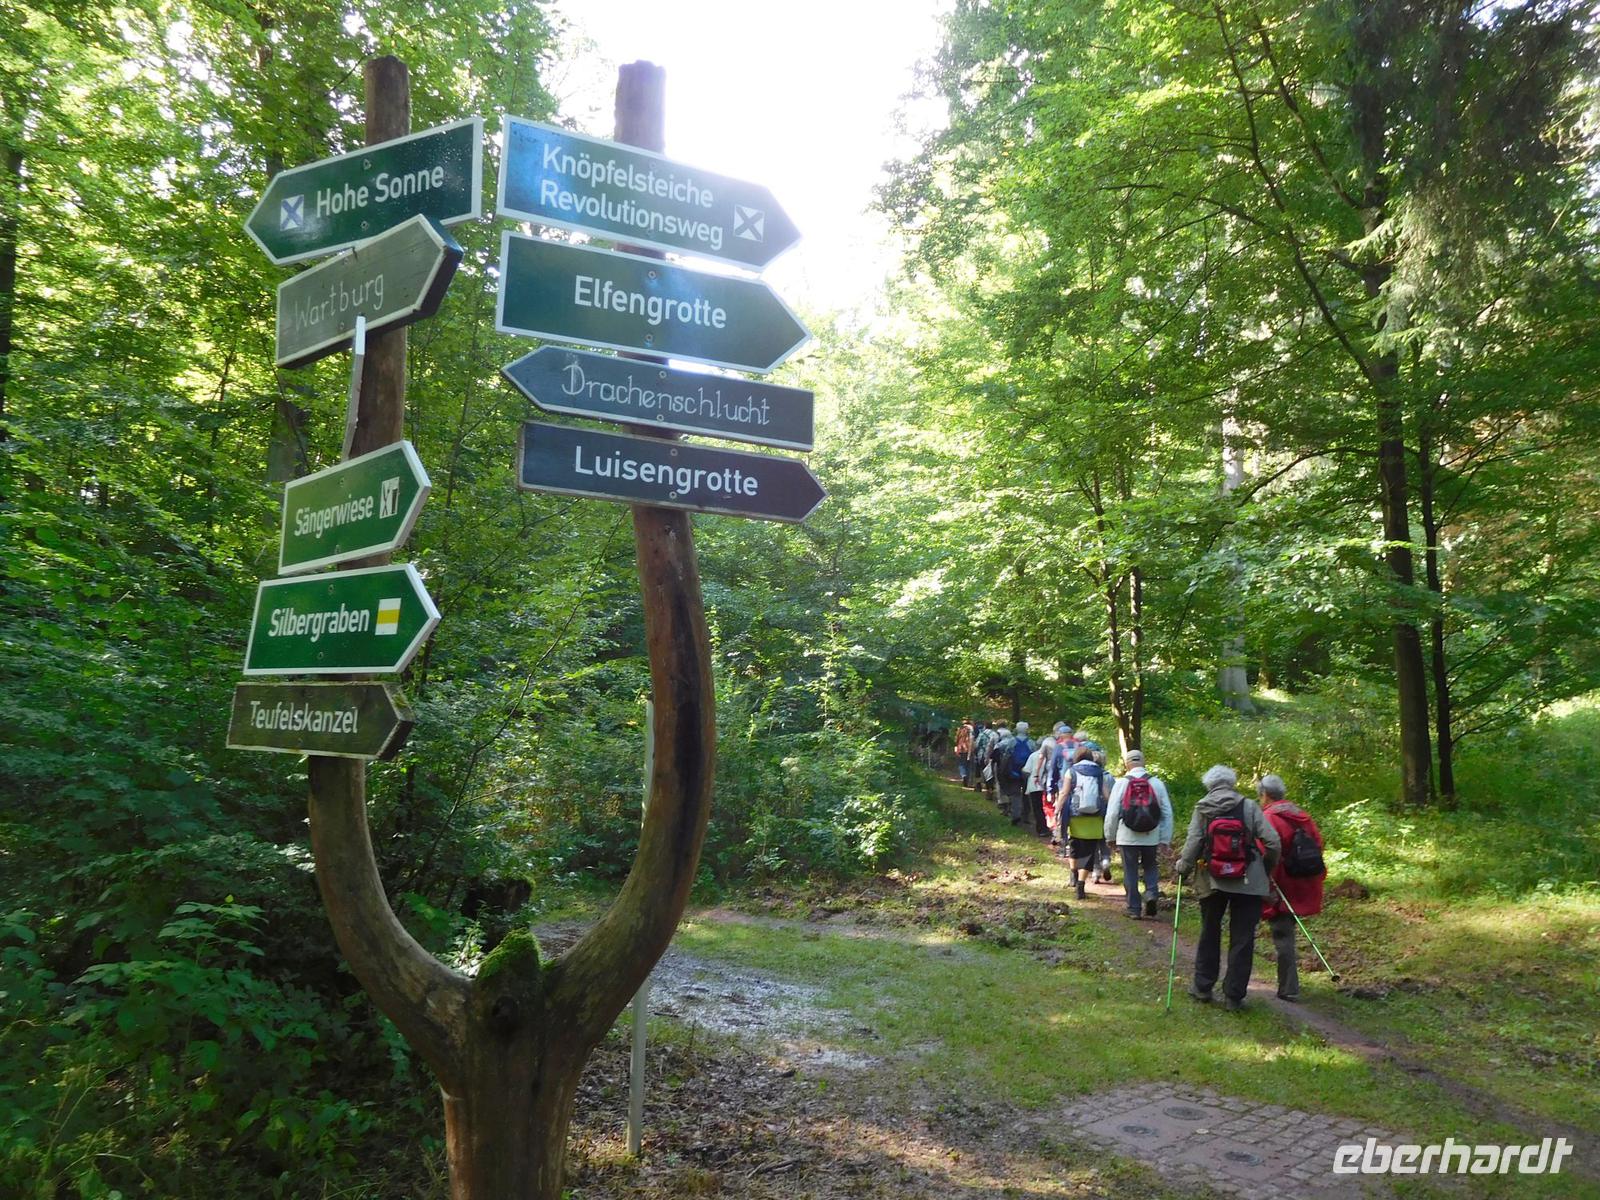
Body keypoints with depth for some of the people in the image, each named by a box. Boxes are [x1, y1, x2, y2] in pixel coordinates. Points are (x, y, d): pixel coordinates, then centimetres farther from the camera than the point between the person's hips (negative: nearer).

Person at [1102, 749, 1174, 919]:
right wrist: (1166, 839, 10)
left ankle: (1134, 909, 12)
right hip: (1151, 836, 2)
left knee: (1130, 872, 9)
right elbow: (1167, 813, 2)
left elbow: (1112, 813, -6)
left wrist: (1110, 836, 7)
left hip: (1127, 836, -2)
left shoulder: (1121, 783, -7)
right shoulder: (1156, 783, -1)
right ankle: (1152, 893, -1)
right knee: (1150, 866, 22)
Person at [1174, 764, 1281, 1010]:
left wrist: (1182, 868, 11)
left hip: (1212, 881, 1)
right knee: (1242, 939, 7)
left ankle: (1203, 987, 24)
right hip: (1248, 882, -1)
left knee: (1209, 933, 17)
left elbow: (1192, 845, -6)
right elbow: (1272, 842, -6)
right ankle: (1234, 996, 10)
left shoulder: (1202, 809, -1)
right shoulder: (1249, 807, -2)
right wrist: (1267, 870, 10)